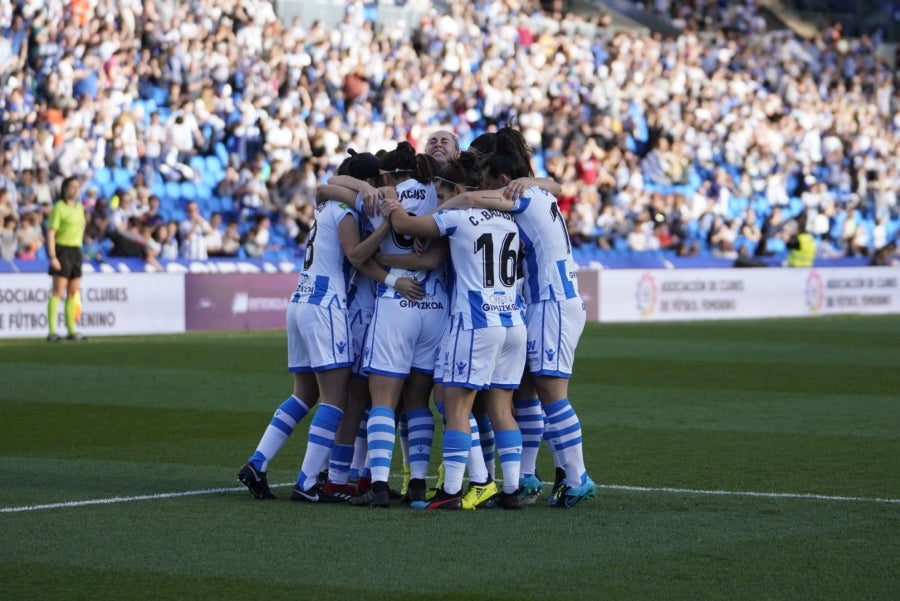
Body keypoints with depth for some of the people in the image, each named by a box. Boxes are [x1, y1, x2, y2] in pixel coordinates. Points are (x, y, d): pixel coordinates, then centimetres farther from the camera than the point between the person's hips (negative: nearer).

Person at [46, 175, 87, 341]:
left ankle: (72, 330, 15)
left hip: (76, 251, 8)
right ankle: (52, 332, -11)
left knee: (73, 292, 9)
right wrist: (52, 257, -20)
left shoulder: (79, 207, 14)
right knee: (58, 291, -10)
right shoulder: (59, 208, -9)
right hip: (62, 250, -8)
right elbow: (50, 233, -14)